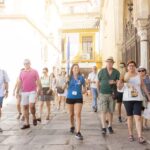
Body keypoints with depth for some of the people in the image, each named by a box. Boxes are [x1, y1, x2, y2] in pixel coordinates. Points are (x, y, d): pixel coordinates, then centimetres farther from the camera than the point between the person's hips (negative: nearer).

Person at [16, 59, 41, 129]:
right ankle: (27, 123, 14)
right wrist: (17, 92, 8)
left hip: (32, 91, -4)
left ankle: (34, 118, 8)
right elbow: (19, 83, 13)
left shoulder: (34, 71, 2)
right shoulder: (21, 73, 10)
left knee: (31, 105, -19)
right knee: (25, 107, 5)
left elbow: (38, 82, 0)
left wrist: (38, 91, -7)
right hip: (24, 92, 4)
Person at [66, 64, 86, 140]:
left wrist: (83, 91, -5)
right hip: (70, 98, 1)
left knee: (78, 115, -10)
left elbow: (84, 87, 15)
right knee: (71, 114, 15)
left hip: (78, 98, -1)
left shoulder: (81, 78, -1)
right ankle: (72, 126, 41)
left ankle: (78, 133, -11)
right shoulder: (69, 77, -2)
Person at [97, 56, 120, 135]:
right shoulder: (102, 71, 1)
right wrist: (99, 91, 5)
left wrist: (114, 82, -18)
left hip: (112, 94, 2)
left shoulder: (116, 72, 2)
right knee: (103, 111, -8)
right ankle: (103, 128, -7)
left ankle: (110, 126, 26)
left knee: (111, 111, 10)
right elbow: (98, 82, 8)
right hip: (103, 94, -1)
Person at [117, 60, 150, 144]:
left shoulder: (138, 75, 2)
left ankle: (140, 137, -9)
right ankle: (131, 135, 21)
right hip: (127, 99, 0)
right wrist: (119, 83, -23)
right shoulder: (124, 76, 0)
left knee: (138, 118, -8)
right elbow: (120, 87, -2)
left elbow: (143, 86, 11)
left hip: (138, 99, 0)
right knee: (129, 117, 10)